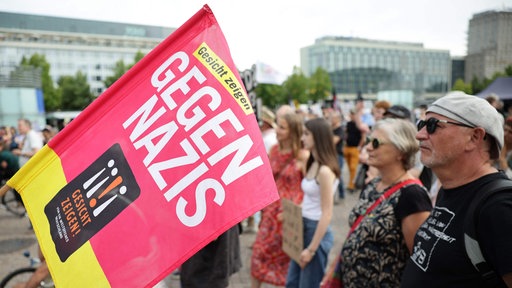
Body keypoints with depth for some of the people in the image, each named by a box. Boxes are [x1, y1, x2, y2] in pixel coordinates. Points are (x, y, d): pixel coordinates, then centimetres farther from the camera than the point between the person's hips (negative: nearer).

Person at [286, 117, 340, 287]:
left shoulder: (325, 171, -21)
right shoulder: (313, 164, 7)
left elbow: (327, 214, -20)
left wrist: (311, 249, -18)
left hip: (317, 230, -9)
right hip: (303, 227, 9)